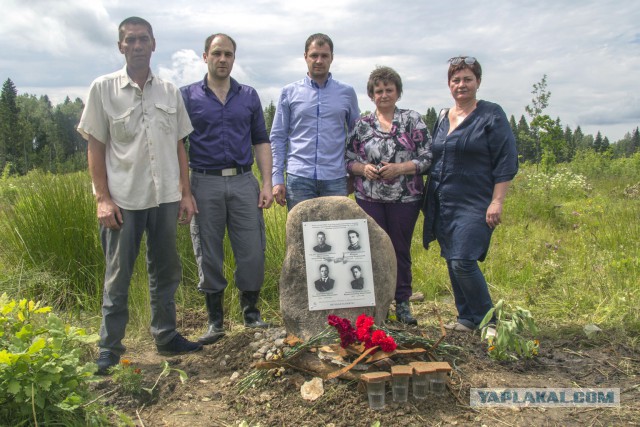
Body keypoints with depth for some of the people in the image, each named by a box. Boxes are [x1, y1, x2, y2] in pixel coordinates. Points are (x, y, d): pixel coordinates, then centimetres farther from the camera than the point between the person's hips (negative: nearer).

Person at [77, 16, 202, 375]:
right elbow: (95, 147, -1)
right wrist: (103, 198, -8)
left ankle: (166, 336, 26)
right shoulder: (104, 88, 0)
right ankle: (110, 349, 17)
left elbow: (179, 145, 11)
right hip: (123, 199, -3)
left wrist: (186, 192, 5)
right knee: (118, 277, 5)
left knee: (166, 271, 12)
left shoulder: (170, 91, 8)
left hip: (165, 197, 3)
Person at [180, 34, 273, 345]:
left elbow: (261, 141, 12)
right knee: (208, 255, 5)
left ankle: (251, 313, 21)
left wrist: (267, 184, 2)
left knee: (252, 252, 1)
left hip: (243, 181, 2)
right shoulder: (187, 96, 5)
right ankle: (215, 321, 19)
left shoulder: (249, 96, 11)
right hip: (205, 183, -1)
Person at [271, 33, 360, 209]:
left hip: (335, 179, 1)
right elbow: (278, 137, 6)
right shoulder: (289, 92, 7)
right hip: (299, 177, 0)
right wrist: (277, 178, -1)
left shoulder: (347, 92, 9)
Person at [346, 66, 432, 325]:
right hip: (369, 199, 1)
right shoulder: (362, 124, 8)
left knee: (401, 250, 7)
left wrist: (400, 168, -15)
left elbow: (427, 158, -2)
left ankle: (402, 304, 21)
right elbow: (349, 161, 10)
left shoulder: (413, 120, 3)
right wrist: (363, 168, -11)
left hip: (405, 199, -1)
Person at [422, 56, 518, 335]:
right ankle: (467, 318, 23)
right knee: (452, 262, 9)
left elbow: (506, 162, -8)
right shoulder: (443, 118, 14)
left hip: (475, 205, -6)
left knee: (463, 261, -14)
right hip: (443, 204, 7)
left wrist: (497, 202, -15)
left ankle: (487, 319, 5)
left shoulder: (492, 115, -4)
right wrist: (430, 201, 15)